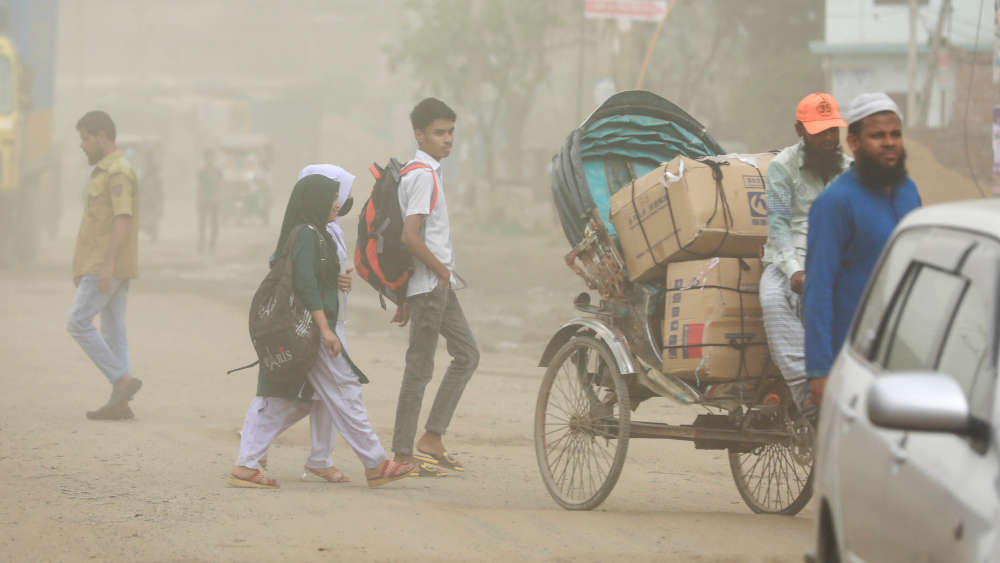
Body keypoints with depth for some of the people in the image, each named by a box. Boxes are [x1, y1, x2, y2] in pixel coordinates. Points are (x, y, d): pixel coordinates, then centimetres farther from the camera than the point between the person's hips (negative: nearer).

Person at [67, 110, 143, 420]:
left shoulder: (118, 172, -14)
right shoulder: (104, 171, 18)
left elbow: (122, 221, -22)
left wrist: (107, 266, -26)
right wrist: (82, 267, 22)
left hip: (109, 266, -10)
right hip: (99, 267, 10)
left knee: (78, 323, -10)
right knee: (113, 331, 6)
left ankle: (122, 380, -10)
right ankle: (120, 401, 3)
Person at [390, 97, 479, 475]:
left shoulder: (428, 172, 15)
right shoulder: (424, 175, -16)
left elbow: (412, 236, 18)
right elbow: (410, 236, -25)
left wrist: (404, 296, 19)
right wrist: (442, 270, -13)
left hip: (437, 285, 10)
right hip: (429, 285, -10)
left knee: (467, 354, 13)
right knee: (420, 366, -4)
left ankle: (432, 437, 13)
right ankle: (403, 452, 1)